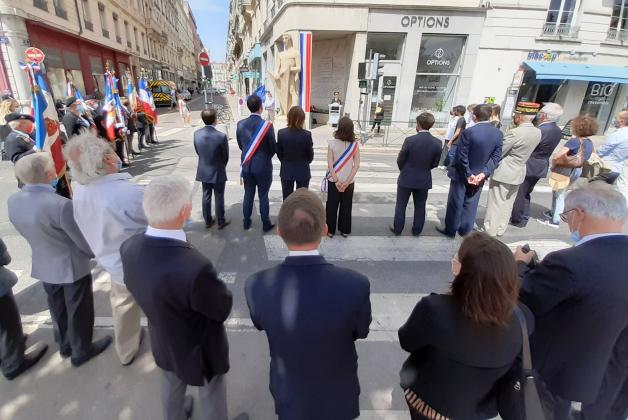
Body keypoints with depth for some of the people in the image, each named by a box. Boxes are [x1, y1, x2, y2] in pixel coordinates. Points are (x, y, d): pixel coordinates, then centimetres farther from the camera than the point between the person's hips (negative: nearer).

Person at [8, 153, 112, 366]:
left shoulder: (13, 201, -9)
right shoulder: (60, 204, -31)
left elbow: (28, 232, 6)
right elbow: (84, 239, -21)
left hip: (43, 265, 7)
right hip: (72, 266, -7)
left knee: (58, 308, 26)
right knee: (78, 310, 14)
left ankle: (65, 345, 46)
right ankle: (81, 350, 33)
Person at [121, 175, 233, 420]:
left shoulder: (129, 248, -23)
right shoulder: (195, 268, -45)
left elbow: (135, 287, -2)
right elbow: (223, 308, -25)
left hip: (163, 344, 6)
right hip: (200, 351, -6)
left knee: (171, 387, 35)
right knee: (212, 396, 26)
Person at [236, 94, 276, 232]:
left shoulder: (240, 124, -4)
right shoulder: (267, 125, -17)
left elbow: (240, 145, 6)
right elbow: (273, 148, -9)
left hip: (247, 165, 4)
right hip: (263, 166, -4)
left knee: (248, 194, 16)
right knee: (263, 196, 7)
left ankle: (246, 222, 28)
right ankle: (266, 224, 19)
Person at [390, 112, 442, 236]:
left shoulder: (410, 140, -19)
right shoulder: (437, 143, -10)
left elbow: (400, 161, -9)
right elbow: (435, 163, 1)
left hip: (406, 179, -2)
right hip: (424, 180, 3)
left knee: (401, 205, 13)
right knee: (420, 206, 18)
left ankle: (397, 229, 24)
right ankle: (417, 230, 29)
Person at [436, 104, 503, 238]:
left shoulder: (468, 132, -22)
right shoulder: (498, 134, -4)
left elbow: (462, 157, -21)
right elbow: (496, 157, -5)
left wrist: (468, 174, -13)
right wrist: (484, 173, -11)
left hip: (462, 174, -5)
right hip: (479, 175, 5)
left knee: (455, 203, 10)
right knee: (471, 204, 17)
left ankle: (450, 230, 22)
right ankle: (465, 230, 28)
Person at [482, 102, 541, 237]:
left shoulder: (515, 132, -22)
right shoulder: (537, 132, 1)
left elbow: (497, 153, -16)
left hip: (503, 173, -7)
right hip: (518, 173, 8)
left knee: (495, 204, 2)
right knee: (508, 204, 16)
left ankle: (490, 232, 9)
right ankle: (500, 229, 27)